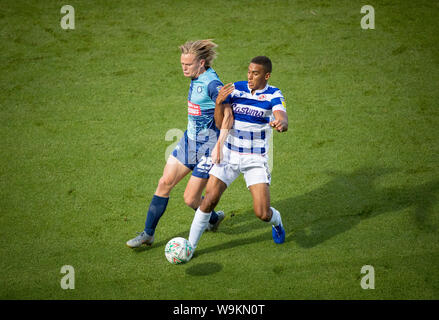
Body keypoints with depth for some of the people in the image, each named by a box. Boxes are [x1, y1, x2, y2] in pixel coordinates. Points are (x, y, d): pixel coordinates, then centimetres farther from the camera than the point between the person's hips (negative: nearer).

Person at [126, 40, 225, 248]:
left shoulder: (212, 84, -23)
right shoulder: (196, 79, 5)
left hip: (208, 147, -9)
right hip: (189, 141, 9)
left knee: (190, 199, -2)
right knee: (165, 183, 6)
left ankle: (213, 219, 31)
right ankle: (148, 234, 15)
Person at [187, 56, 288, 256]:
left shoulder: (273, 95, -8)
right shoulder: (235, 89, -3)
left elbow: (284, 121, -25)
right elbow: (221, 124, -7)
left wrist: (281, 123, -49)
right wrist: (219, 102, -26)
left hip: (256, 160, -2)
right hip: (229, 154, 2)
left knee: (262, 213, -8)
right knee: (209, 200, -9)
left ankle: (276, 221, 30)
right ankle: (190, 245, 7)